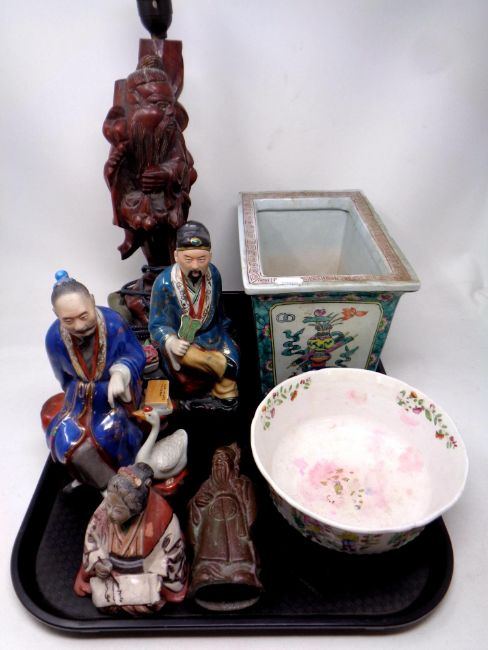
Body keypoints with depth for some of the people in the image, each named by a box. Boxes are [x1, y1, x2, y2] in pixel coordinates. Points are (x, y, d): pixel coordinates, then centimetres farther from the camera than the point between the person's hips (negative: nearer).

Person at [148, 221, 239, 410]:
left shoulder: (213, 273, -8)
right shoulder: (164, 283, -21)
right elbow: (157, 325, -14)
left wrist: (223, 333, 17)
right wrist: (170, 341, -34)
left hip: (211, 336, 4)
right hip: (182, 342, -3)